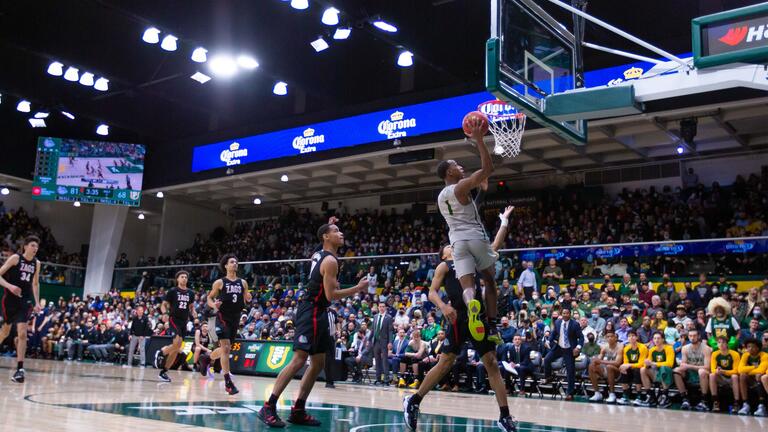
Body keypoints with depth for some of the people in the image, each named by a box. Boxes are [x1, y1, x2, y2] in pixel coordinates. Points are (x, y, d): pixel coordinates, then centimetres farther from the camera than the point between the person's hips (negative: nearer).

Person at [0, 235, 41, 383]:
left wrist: (37, 302, 14)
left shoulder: (37, 263, 6)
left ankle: (20, 369, -12)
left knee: (22, 333, -10)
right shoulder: (15, 258, -8)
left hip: (25, 300, 2)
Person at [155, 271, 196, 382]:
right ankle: (160, 353, 3)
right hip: (174, 320, -5)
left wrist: (194, 315, 2)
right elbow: (163, 305, 0)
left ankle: (163, 372, 13)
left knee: (176, 349, 4)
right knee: (177, 343, -25)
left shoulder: (190, 293, 10)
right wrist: (165, 313, -20)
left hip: (184, 322, 5)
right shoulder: (172, 291, -2)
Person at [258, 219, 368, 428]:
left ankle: (298, 410, 14)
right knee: (299, 360, -14)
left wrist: (327, 227, 36)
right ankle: (268, 407, -12)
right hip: (311, 311, -10)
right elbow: (331, 295, -20)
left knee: (318, 363, 11)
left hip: (317, 312, 10)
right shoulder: (330, 261, -15)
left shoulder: (318, 254, 12)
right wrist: (358, 288, -11)